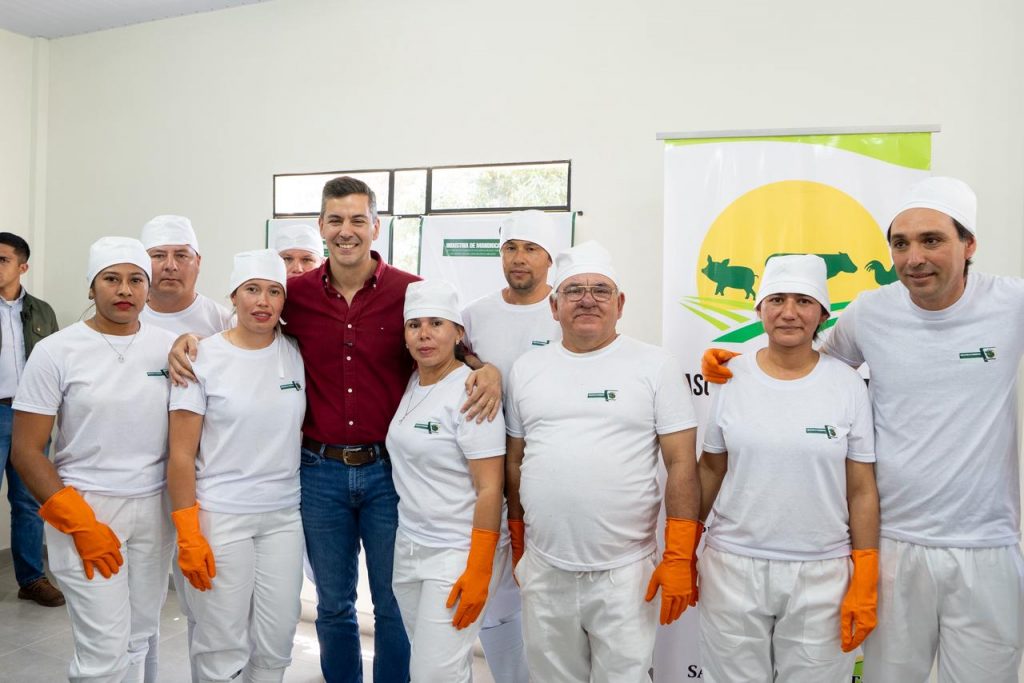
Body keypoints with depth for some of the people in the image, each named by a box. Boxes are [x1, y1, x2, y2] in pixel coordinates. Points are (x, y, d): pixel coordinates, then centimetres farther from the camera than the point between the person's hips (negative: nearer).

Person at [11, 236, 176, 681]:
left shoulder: (171, 348, 2)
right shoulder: (56, 352, -5)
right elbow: (26, 452, -4)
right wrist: (79, 523, -11)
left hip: (156, 509, 3)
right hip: (85, 510, -3)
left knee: (140, 640, 13)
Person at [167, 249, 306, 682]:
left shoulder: (296, 354, 2)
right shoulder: (202, 357, -8)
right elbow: (181, 455, -7)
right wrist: (187, 535, -10)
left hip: (285, 516, 3)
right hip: (220, 516, -3)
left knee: (276, 644, 10)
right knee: (222, 646, 7)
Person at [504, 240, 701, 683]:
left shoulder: (655, 366, -3)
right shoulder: (526, 369, 7)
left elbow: (682, 464, -5)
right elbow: (514, 462, 12)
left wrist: (679, 557, -9)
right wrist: (516, 544, 13)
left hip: (625, 572, -3)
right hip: (543, 570, 3)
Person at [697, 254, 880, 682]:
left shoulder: (847, 384, -4)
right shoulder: (731, 377, -2)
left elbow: (861, 490, 0)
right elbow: (710, 471, 6)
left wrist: (866, 582, -2)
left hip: (822, 573, 0)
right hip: (733, 566, 1)